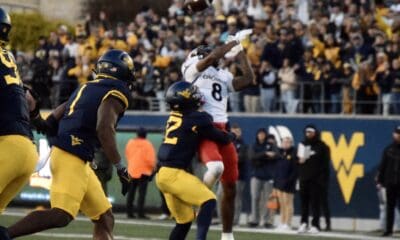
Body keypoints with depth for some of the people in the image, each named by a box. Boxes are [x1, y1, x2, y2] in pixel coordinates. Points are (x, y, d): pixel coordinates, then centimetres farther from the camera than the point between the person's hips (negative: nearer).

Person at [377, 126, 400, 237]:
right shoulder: (388, 149, 7)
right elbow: (382, 166, 8)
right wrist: (380, 180, 3)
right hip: (390, 182, 2)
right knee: (390, 206, 7)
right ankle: (388, 229, 12)